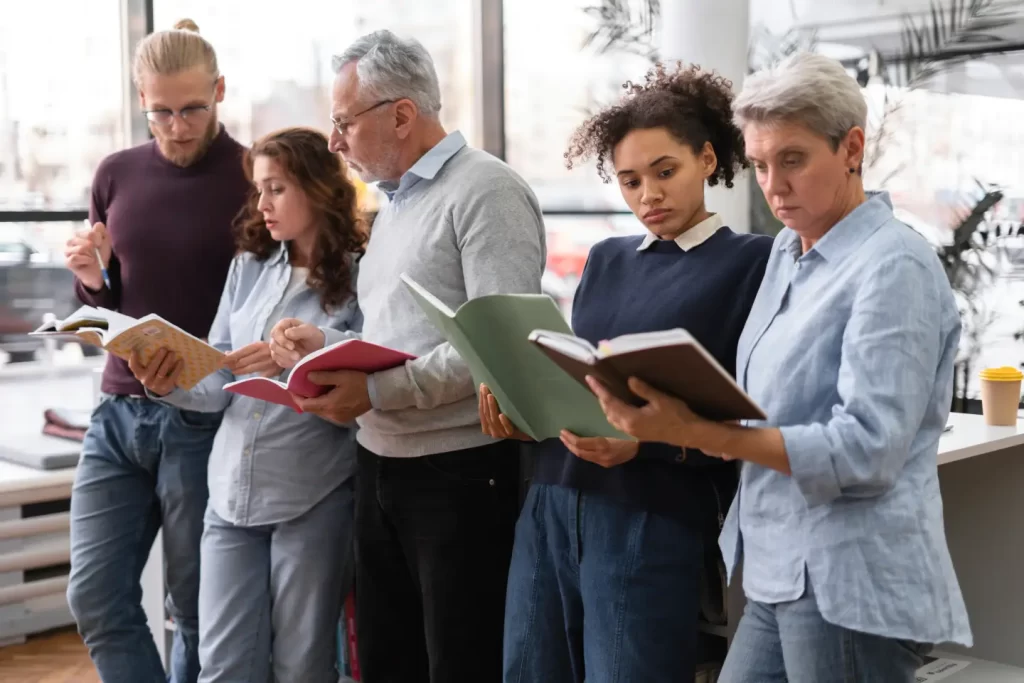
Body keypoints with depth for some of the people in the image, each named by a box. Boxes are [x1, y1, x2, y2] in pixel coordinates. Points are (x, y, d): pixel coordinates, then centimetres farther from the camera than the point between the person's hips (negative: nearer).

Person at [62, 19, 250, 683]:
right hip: (119, 411, 5)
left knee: (197, 608, 6)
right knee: (96, 596, 4)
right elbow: (104, 303, 15)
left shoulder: (253, 180, -7)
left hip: (207, 422, -5)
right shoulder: (116, 175, 7)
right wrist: (91, 278, -8)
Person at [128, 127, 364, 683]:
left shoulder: (359, 278, -5)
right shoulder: (247, 267, 11)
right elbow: (219, 385, 7)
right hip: (231, 490, 5)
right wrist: (170, 385, -12)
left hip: (312, 496, -4)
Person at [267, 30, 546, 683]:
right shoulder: (394, 204, 17)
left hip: (459, 472, -9)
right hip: (380, 466, 9)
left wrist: (378, 391, -23)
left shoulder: (485, 190, -12)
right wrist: (327, 344, 4)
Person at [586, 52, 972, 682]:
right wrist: (675, 411, -6)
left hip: (851, 588, -7)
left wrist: (698, 433, -27)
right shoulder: (788, 251, 11)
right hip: (784, 577, 7)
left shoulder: (894, 267, -14)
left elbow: (865, 452, -22)